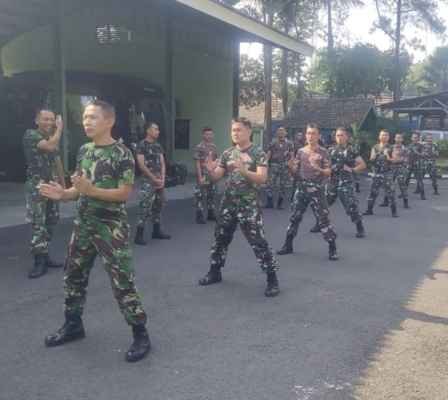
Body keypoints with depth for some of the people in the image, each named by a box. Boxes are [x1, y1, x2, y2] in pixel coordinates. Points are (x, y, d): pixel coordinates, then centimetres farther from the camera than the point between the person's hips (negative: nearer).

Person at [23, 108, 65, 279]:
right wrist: (60, 128, -13)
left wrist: (63, 184, 17)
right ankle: (39, 261, -3)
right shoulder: (30, 135, -9)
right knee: (38, 224, -8)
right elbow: (49, 146, -26)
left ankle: (44, 255, 20)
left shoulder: (53, 138, 14)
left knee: (51, 222, 10)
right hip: (36, 185, -7)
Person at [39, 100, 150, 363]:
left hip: (112, 228, -7)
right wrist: (62, 194, -6)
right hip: (83, 224, 8)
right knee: (74, 275, 17)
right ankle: (74, 325, 35)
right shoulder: (84, 151, 8)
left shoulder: (122, 154, -12)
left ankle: (141, 335, 8)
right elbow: (81, 189, 14)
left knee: (123, 282, -5)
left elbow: (125, 193, -17)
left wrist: (91, 190, -25)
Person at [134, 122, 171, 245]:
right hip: (148, 181, -8)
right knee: (145, 207, -11)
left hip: (160, 180, 8)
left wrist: (162, 178, -2)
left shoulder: (158, 146, 12)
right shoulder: (142, 145, -9)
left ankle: (156, 231, 24)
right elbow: (141, 165, -14)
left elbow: (162, 163, 12)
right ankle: (139, 235, -7)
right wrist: (154, 179, -13)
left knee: (158, 205, 13)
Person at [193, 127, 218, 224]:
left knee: (212, 195, 14)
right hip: (203, 175, -7)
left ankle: (211, 214, 25)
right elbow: (197, 163, -13)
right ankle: (200, 216, 4)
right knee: (201, 196, -3)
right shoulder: (199, 147, -11)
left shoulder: (213, 146, 9)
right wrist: (200, 177, -18)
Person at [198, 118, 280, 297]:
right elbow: (216, 178, 8)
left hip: (249, 204, -5)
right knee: (220, 238, 13)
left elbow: (262, 178, -17)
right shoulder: (227, 153, 7)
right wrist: (210, 170, -15)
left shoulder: (258, 153, -7)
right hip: (228, 203, 5)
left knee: (258, 242, -7)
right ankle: (214, 272, 30)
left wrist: (243, 170, -32)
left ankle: (272, 279, 3)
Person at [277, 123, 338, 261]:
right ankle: (288, 245, 20)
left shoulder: (323, 152, -4)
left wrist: (318, 169, -25)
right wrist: (290, 165, -12)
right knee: (295, 216, 9)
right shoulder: (301, 151, 6)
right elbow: (295, 171, 9)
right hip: (302, 187, 4)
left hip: (317, 189, -4)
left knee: (323, 218, -4)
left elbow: (328, 172, -6)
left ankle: (332, 248, 5)